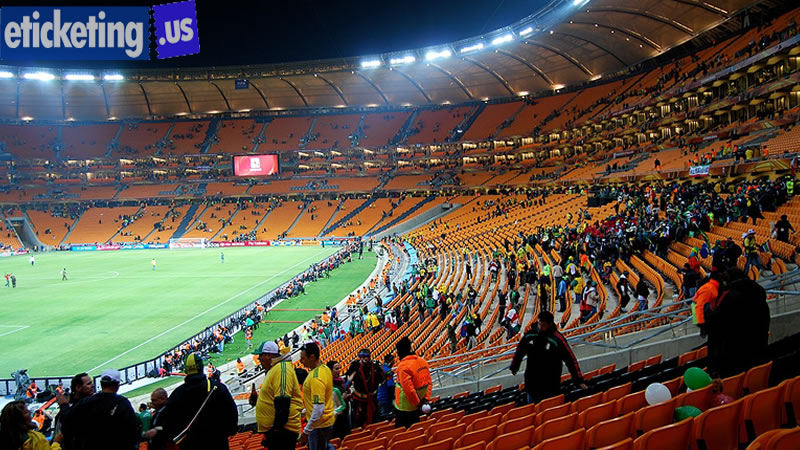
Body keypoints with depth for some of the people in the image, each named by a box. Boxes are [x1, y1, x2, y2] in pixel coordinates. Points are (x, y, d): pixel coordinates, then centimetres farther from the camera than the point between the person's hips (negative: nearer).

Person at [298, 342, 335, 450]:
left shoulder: (316, 378, -27)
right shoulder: (324, 368, 3)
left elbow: (318, 409, -29)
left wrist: (306, 431, -22)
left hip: (319, 425, -10)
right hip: (327, 420, 10)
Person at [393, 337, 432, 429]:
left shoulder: (403, 367, -23)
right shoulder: (422, 361, 1)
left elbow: (408, 389, -26)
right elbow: (429, 382, 5)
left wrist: (417, 403, -14)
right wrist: (426, 399, 4)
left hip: (404, 408, -7)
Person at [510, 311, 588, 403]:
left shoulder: (557, 339, -17)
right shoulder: (530, 334, -3)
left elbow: (571, 359, -14)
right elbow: (519, 351, 13)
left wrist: (579, 380, -13)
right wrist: (514, 367, 25)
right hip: (531, 384, 5)